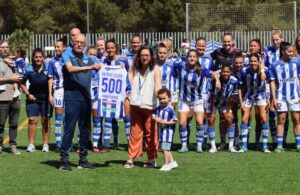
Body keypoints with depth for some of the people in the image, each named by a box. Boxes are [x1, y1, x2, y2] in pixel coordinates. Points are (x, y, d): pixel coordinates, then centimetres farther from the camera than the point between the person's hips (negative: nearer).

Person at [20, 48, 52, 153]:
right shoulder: (29, 69, -3)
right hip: (33, 98, 0)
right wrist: (28, 94, -2)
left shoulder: (48, 68, -2)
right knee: (32, 120, -3)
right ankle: (31, 144, 2)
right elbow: (22, 83, 6)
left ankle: (45, 144, 10)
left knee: (45, 120, 3)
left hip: (46, 98, 0)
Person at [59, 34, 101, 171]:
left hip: (86, 98, 5)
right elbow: (70, 68, -19)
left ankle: (83, 159, 17)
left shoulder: (88, 58, 14)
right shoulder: (67, 55, 0)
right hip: (72, 97, -5)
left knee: (85, 129, 8)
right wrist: (89, 67, -25)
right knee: (69, 128, -6)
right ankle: (64, 160, 0)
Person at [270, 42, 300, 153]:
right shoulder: (275, 65, -3)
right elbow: (273, 82, 1)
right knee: (281, 120, 2)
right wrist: (274, 98, -3)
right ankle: (279, 145, 6)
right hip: (281, 97, -1)